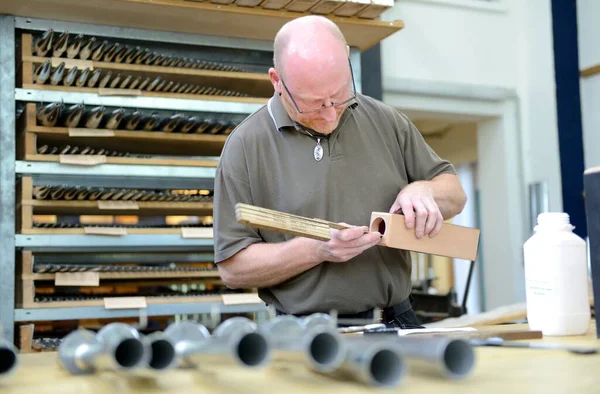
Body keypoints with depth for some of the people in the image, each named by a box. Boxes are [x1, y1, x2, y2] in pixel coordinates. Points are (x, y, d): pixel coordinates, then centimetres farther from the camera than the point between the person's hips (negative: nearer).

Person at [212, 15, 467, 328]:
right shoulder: (246, 145, -3)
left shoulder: (386, 121, 8)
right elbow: (232, 268, -4)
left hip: (397, 324, 3)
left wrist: (423, 190, -5)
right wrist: (316, 249, -17)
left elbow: (454, 193, 17)